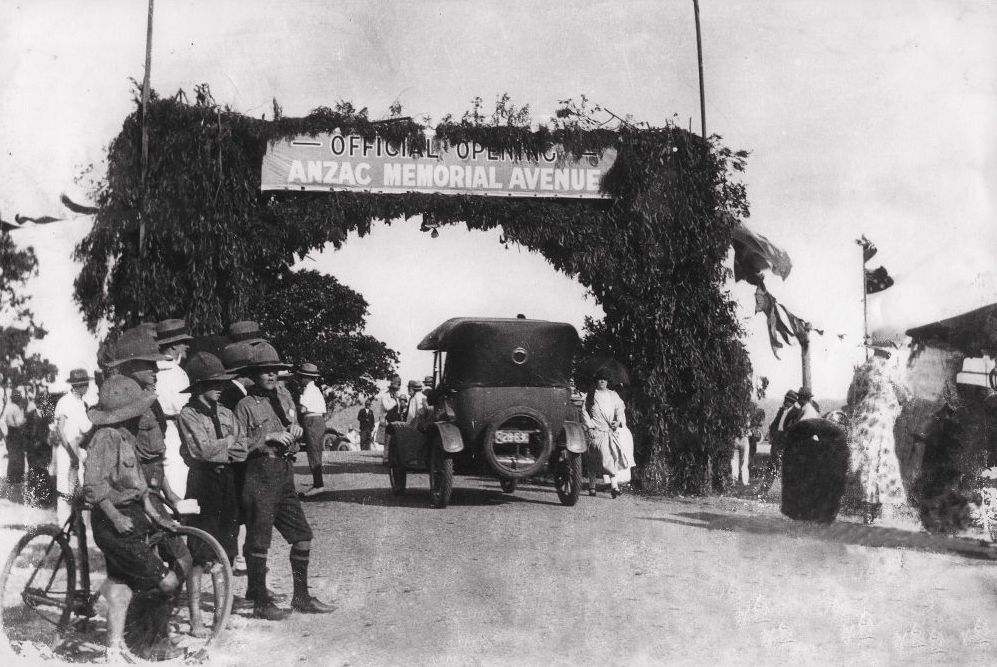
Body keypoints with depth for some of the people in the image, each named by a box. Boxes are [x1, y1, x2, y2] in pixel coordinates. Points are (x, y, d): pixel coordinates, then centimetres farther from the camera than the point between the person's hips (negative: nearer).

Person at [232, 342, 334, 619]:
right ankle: (260, 601, 9)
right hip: (259, 475, -7)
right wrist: (267, 437, -16)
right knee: (258, 541, -2)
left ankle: (301, 597, 19)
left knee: (302, 536, 8)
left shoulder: (284, 399, 16)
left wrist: (295, 431, 8)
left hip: (285, 474, 7)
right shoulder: (245, 405, -5)